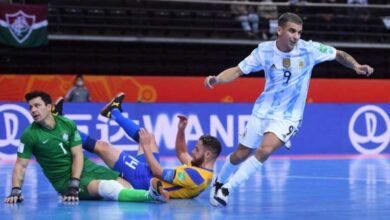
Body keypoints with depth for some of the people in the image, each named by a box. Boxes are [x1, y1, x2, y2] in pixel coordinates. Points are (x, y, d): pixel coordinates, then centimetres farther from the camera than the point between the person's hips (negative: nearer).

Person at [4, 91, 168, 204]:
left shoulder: (68, 124, -1)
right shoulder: (30, 135, -9)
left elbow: (78, 156, -4)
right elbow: (20, 165, -8)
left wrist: (74, 184, -17)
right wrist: (16, 191, -23)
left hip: (85, 168, 7)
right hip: (64, 179, -7)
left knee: (125, 185, -16)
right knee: (107, 188, -33)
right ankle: (150, 195, -51)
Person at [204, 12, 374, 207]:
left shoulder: (310, 50, -14)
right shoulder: (264, 50, -11)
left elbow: (339, 54, 0)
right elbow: (237, 71, -6)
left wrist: (356, 66, -18)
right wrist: (216, 79, -24)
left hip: (288, 117, -2)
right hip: (262, 111, 2)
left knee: (264, 150, -26)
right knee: (240, 155, 10)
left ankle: (227, 188, -13)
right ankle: (219, 181, 40)